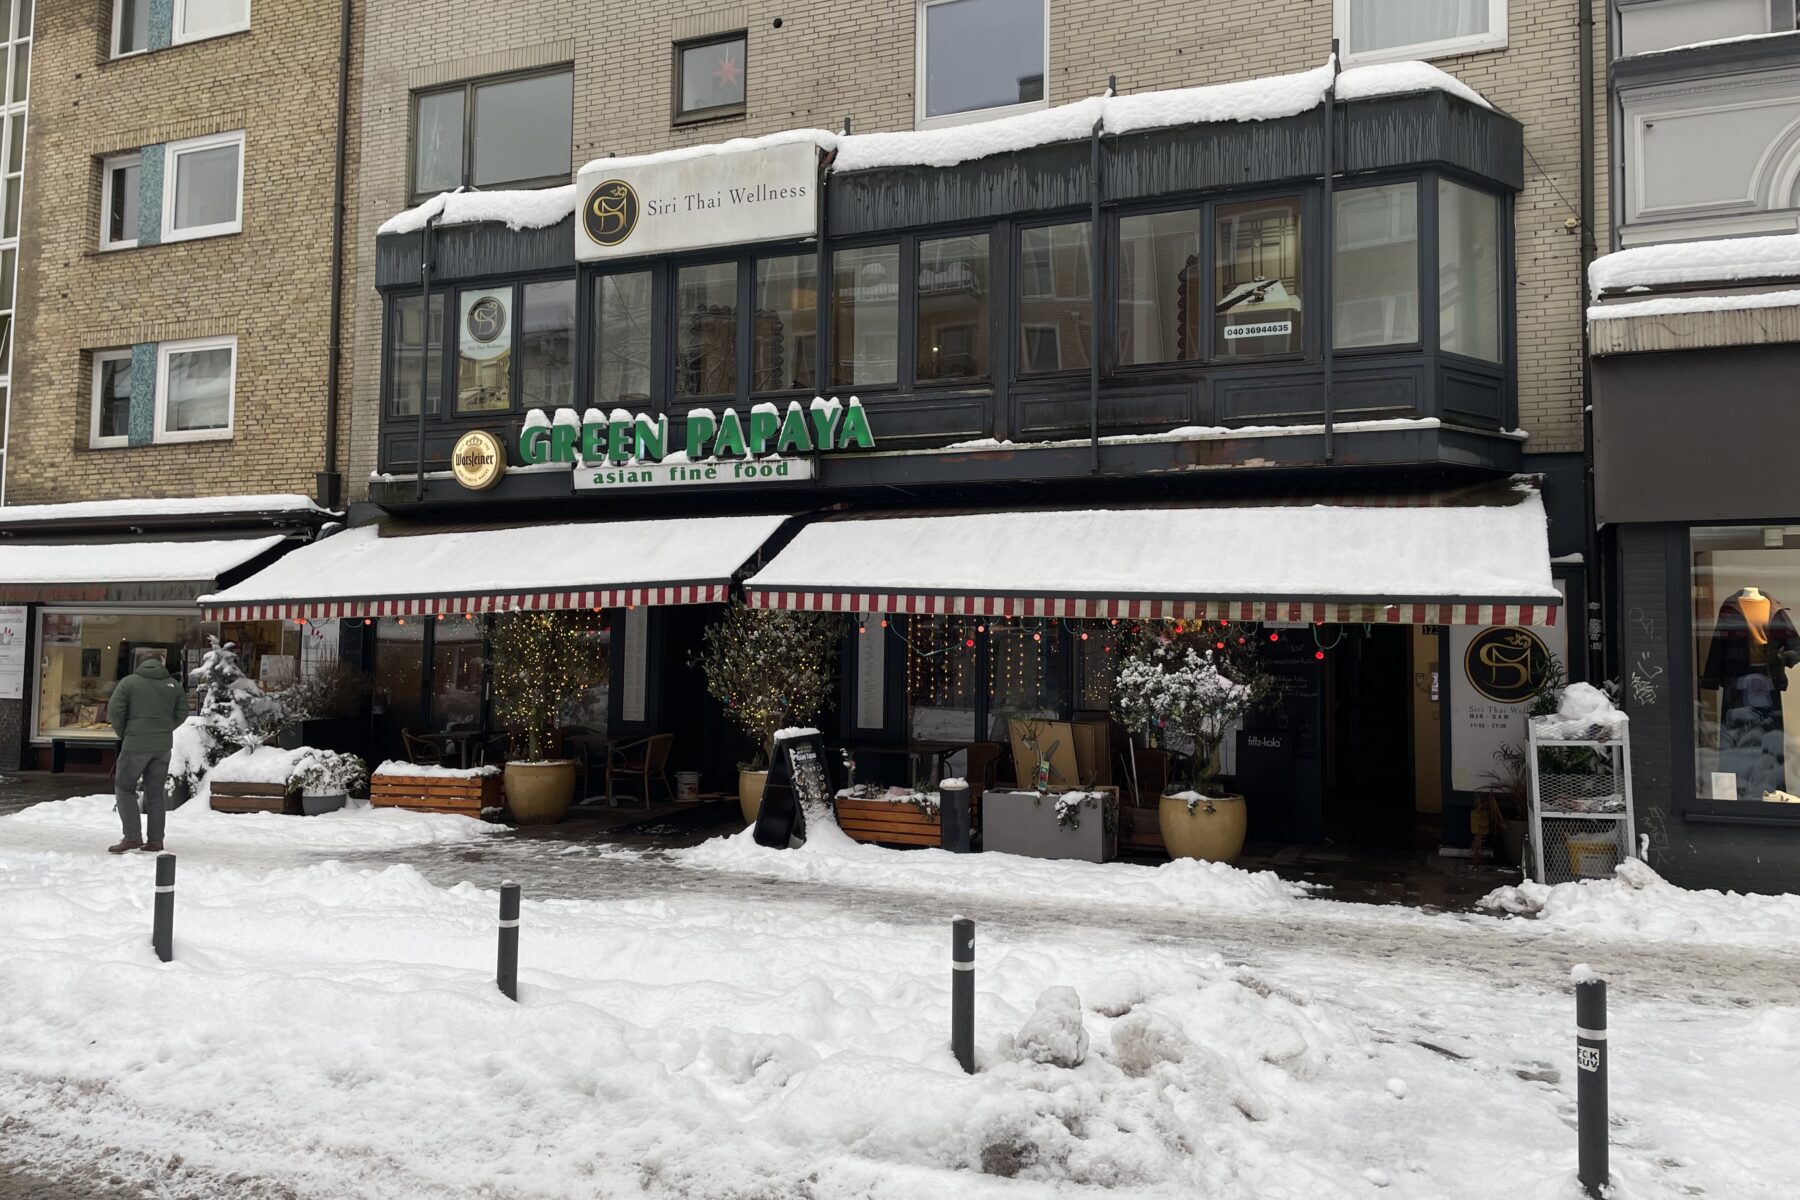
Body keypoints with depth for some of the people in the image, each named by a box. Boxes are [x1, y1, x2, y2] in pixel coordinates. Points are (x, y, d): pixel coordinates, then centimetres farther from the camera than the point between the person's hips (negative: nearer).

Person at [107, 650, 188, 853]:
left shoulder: (129, 682, -3)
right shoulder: (173, 684, 8)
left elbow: (114, 710, -6)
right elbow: (181, 713, 10)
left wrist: (123, 734, 8)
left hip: (136, 745, -4)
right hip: (163, 746, 4)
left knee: (124, 789, 9)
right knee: (155, 793, 11)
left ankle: (133, 837, -1)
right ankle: (156, 840, 11)